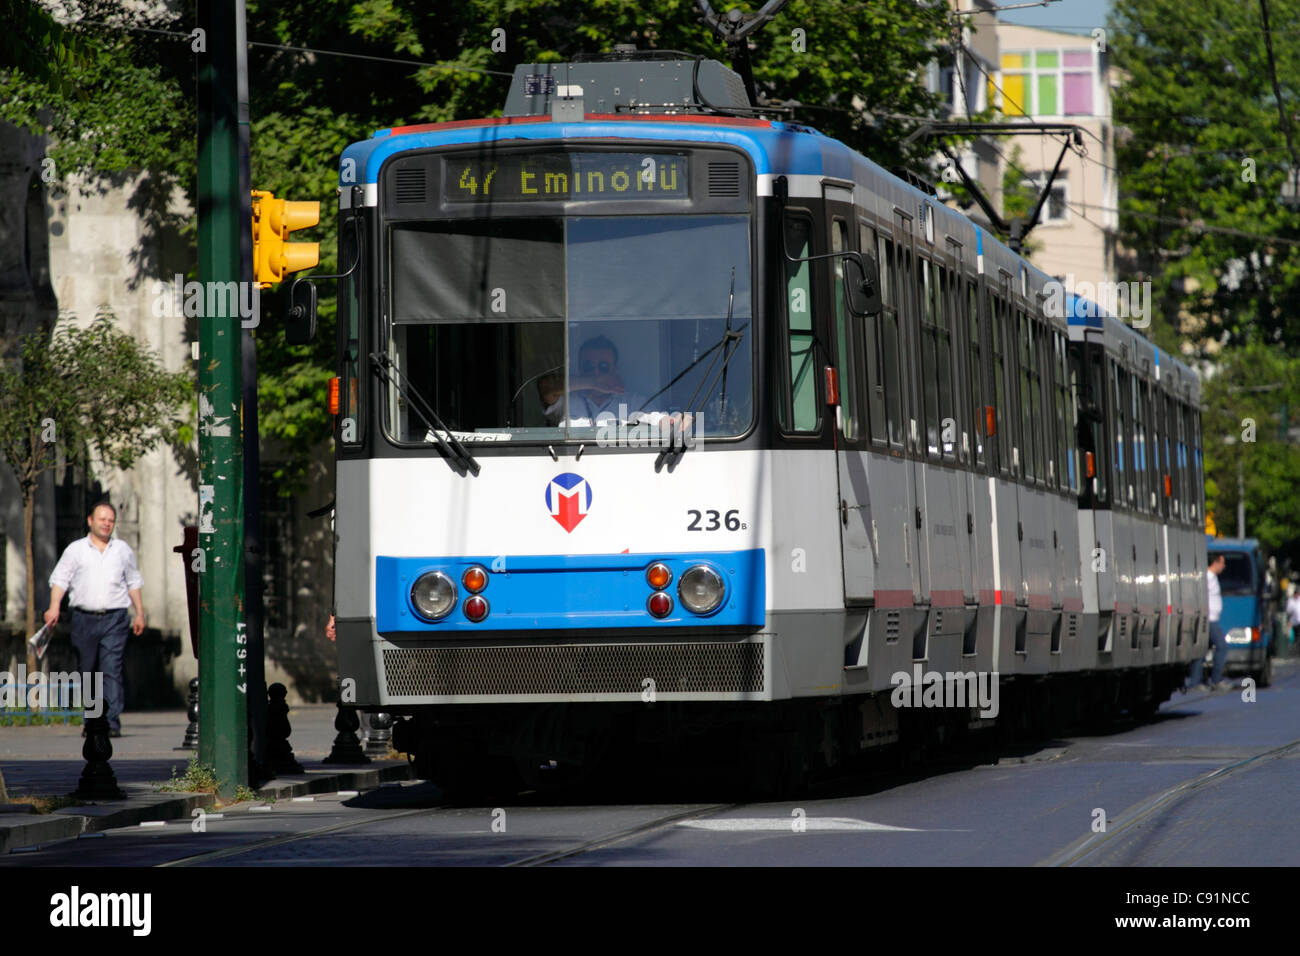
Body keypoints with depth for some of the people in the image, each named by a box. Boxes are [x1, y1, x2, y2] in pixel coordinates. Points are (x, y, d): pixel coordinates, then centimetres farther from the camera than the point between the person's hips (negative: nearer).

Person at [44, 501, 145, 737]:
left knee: (112, 671, -12)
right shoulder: (75, 550, 7)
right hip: (84, 618, 1)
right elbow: (60, 579, 2)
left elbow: (133, 583, 20)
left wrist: (140, 613, 15)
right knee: (87, 671, 6)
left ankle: (112, 722, -15)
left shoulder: (123, 550, 12)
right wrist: (54, 607, -13)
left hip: (114, 619, -1)